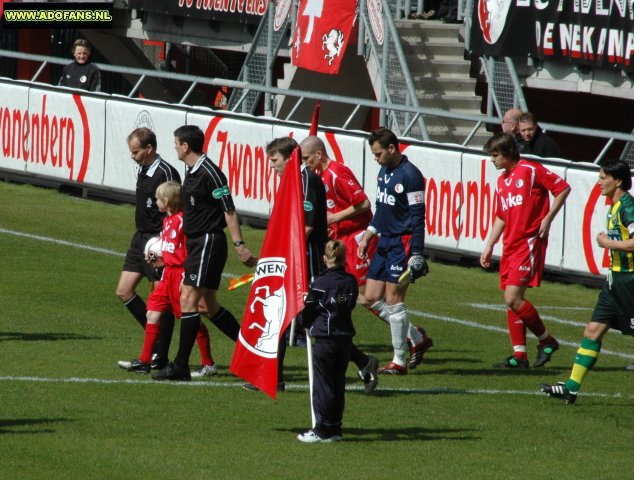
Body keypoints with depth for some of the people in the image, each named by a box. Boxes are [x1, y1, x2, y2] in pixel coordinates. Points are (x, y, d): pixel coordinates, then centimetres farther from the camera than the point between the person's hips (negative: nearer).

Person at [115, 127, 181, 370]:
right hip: (140, 238, 10)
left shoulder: (165, 173, -17)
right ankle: (156, 336, 18)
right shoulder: (143, 170, 11)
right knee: (124, 291, 7)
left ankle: (160, 357, 2)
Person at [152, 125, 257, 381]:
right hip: (196, 243, 10)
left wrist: (239, 244, -21)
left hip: (209, 242, -10)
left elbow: (228, 210, -17)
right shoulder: (192, 172, 14)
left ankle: (181, 367, -11)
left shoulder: (210, 173, -15)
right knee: (209, 306, 12)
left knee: (188, 299, -12)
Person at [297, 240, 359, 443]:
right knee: (338, 384, 11)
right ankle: (335, 429, 14)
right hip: (345, 338, 5)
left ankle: (322, 430, 0)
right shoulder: (351, 282, 2)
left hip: (325, 339, -5)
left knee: (323, 384, 0)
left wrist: (307, 324, 17)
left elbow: (307, 311, -4)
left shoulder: (320, 283, -12)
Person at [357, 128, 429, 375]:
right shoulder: (384, 171, 12)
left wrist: (416, 254, -20)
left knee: (393, 300, -7)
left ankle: (399, 362, 1)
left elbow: (418, 217, -17)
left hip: (402, 243, -9)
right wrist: (367, 237, 18)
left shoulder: (410, 175, -15)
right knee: (371, 299, 7)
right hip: (385, 241, 9)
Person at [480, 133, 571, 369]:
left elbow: (563, 189, -7)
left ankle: (547, 341, 1)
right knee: (511, 301, 4)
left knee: (513, 298, -15)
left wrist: (548, 219, -11)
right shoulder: (502, 181, 16)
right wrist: (489, 247, 21)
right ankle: (519, 356, 8)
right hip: (510, 247, 8)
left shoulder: (531, 170, -8)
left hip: (529, 242, -8)